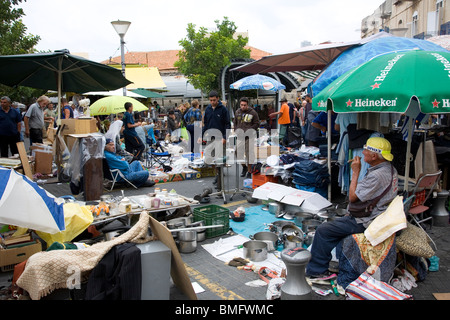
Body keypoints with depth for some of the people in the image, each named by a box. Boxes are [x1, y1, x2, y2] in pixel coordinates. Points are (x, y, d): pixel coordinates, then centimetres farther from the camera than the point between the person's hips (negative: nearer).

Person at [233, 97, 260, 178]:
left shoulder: (253, 112, -5)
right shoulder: (237, 112, 9)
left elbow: (257, 124, -2)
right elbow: (235, 123, 21)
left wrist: (249, 131, -13)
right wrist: (236, 130, 5)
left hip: (249, 137, -4)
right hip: (240, 136, 4)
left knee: (249, 153, 0)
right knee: (238, 153, 4)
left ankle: (249, 171, 13)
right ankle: (244, 167, 29)